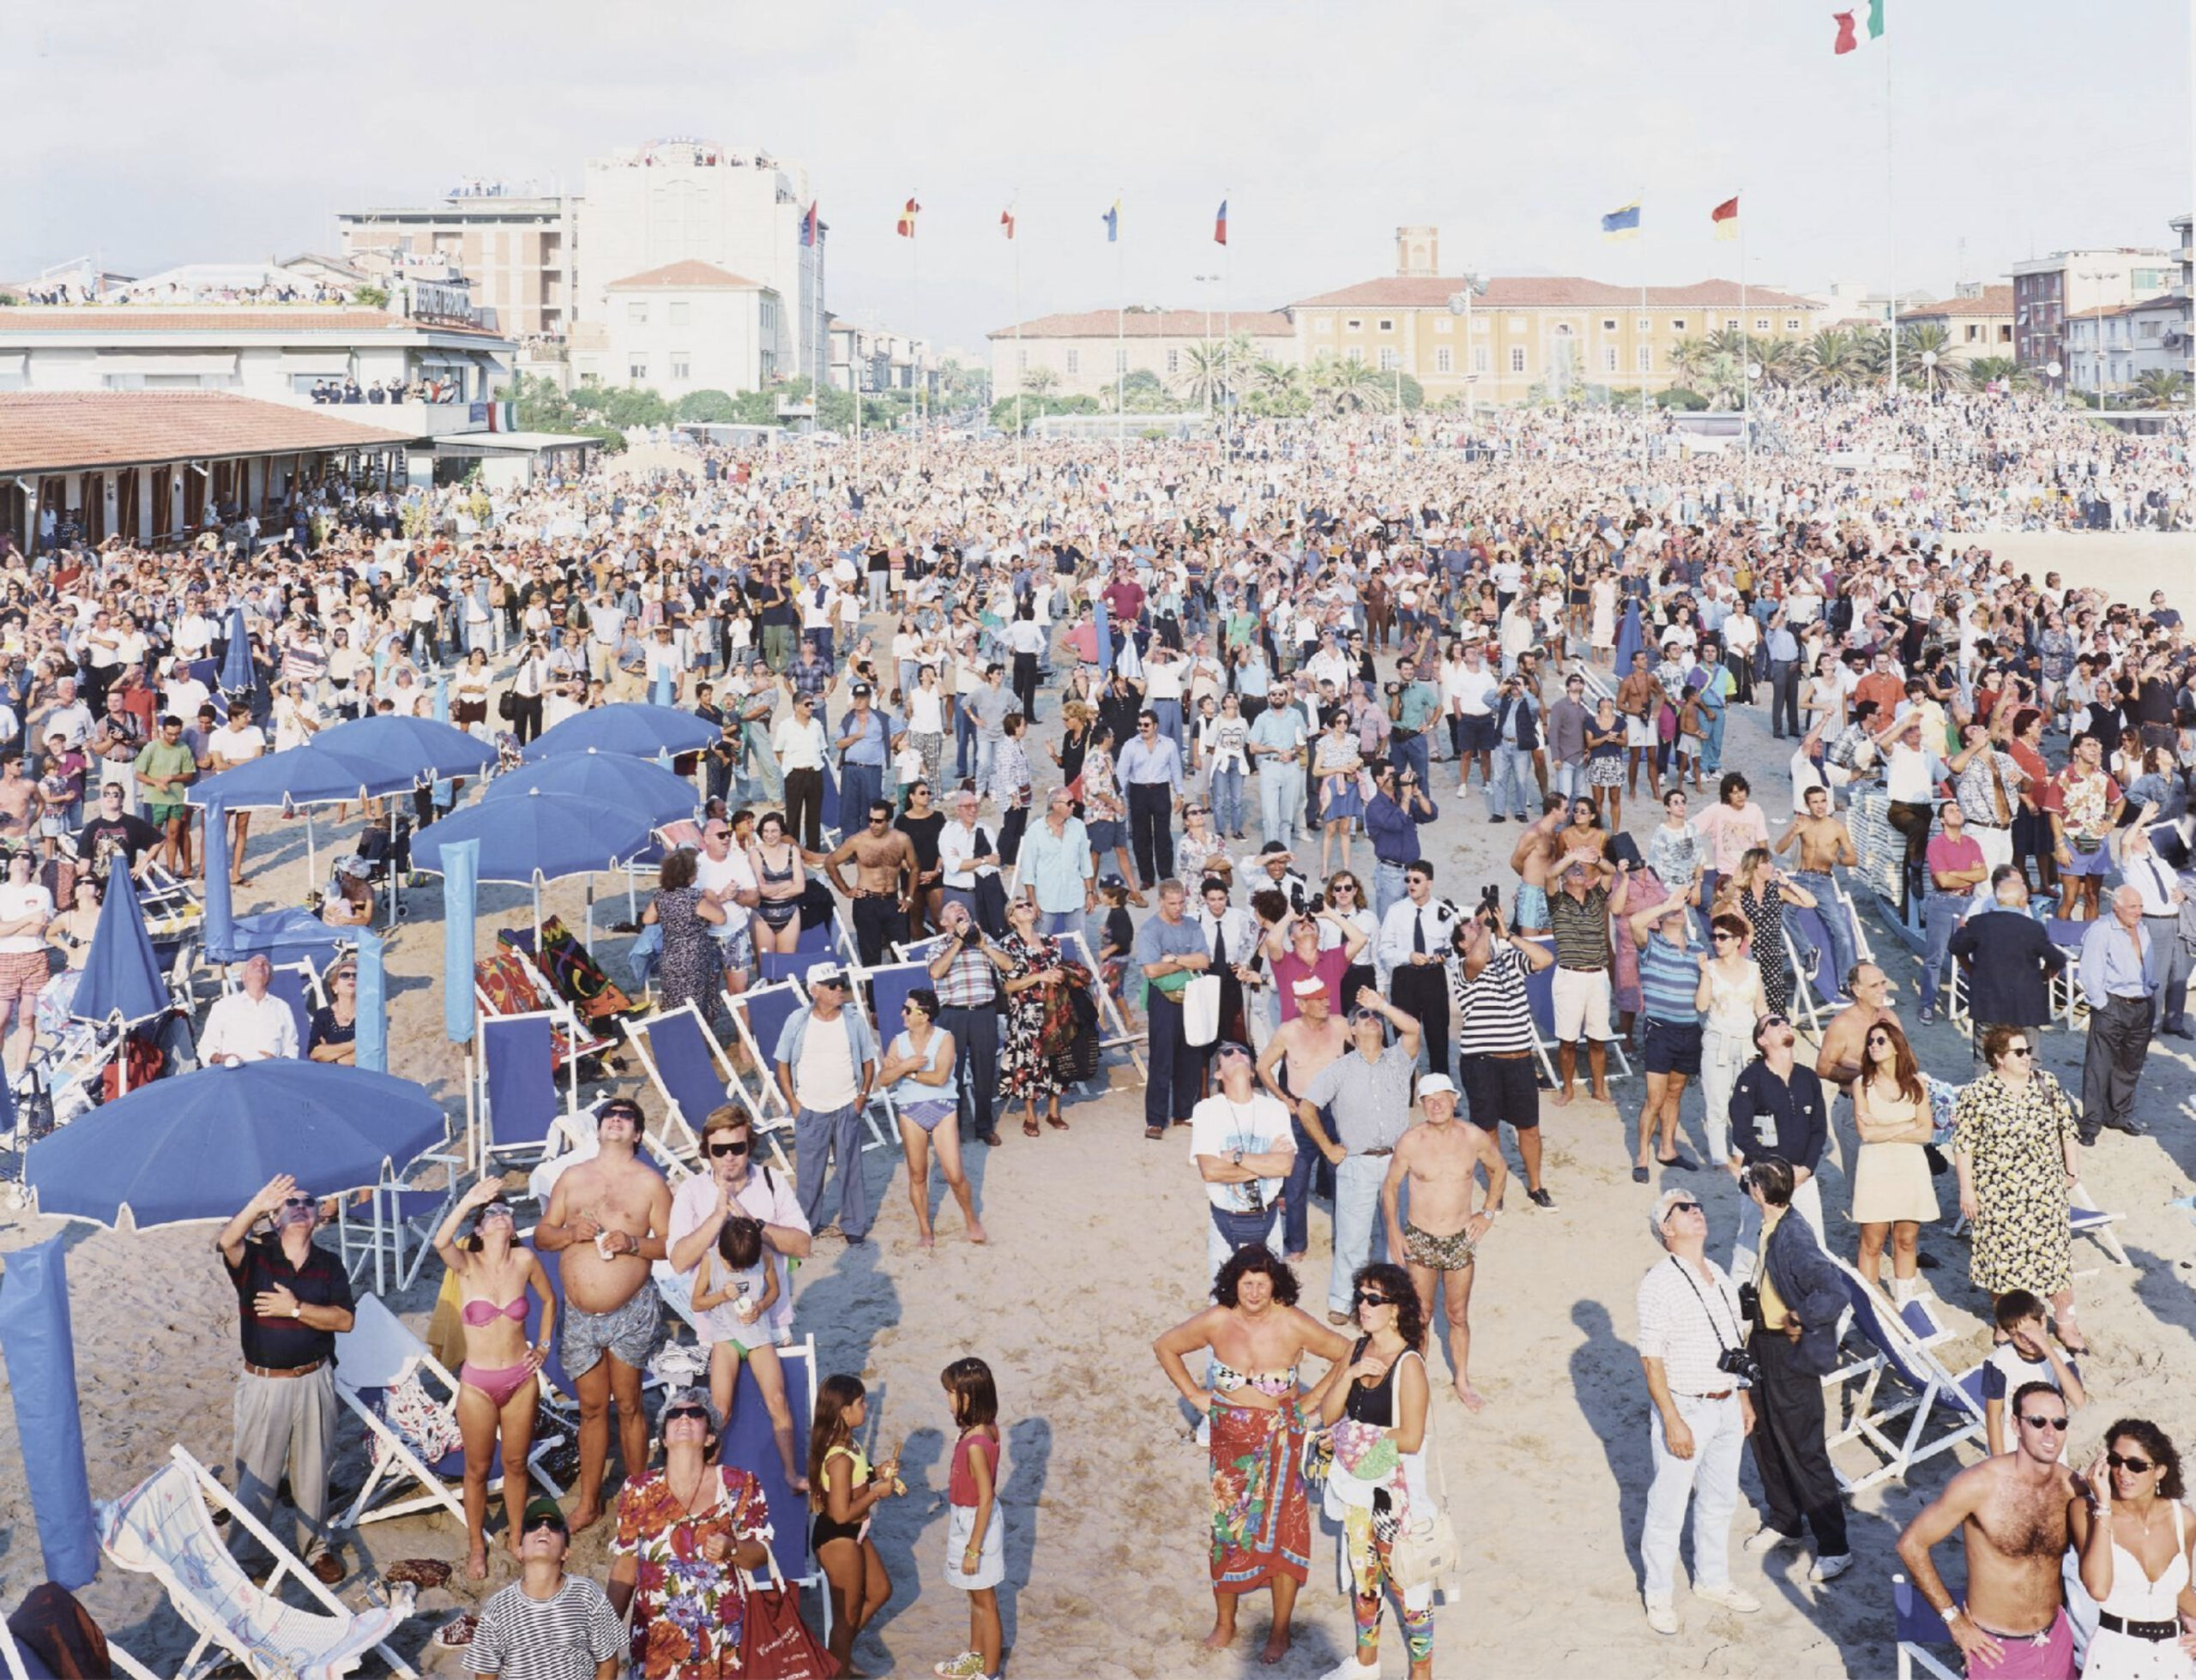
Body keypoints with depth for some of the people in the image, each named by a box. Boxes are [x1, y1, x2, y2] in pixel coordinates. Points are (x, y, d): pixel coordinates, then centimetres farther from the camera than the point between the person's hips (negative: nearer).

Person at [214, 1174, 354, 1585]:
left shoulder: (329, 1265, 1)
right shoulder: (255, 1258, -6)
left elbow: (344, 1320, -8)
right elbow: (225, 1242, -30)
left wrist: (295, 1308, -19)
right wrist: (258, 1204, -45)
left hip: (313, 1381, 2)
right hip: (263, 1383, -2)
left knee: (313, 1469, 14)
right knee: (256, 1473, 5)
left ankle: (317, 1546, 30)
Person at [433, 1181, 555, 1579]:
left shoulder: (524, 1260, -6)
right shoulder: (467, 1265, -13)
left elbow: (549, 1299, 12)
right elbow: (441, 1243, -36)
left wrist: (544, 1345, 7)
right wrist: (468, 1202, -45)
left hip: (521, 1379, 2)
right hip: (478, 1383, -2)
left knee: (516, 1462, 15)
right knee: (478, 1468, 12)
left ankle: (516, 1536, 34)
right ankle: (476, 1546, 30)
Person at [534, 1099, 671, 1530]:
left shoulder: (649, 1182, 0)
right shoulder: (572, 1177, 10)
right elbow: (541, 1235, 10)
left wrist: (633, 1244, -19)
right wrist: (572, 1233, -10)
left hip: (629, 1314, -3)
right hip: (579, 1316, 3)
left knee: (628, 1406, 4)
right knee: (592, 1408, 12)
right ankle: (588, 1503, 21)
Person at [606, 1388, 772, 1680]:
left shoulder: (739, 1485, 0)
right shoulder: (639, 1490, 3)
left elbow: (762, 1554, 1)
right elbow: (624, 1570, 6)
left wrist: (731, 1549, -19)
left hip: (723, 1636, -1)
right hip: (657, 1637, 1)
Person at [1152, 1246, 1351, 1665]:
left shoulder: (1294, 1325, -14)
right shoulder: (1215, 1322, -9)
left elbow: (1348, 1355, -4)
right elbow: (1165, 1347, 6)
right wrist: (1194, 1395, 2)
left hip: (1280, 1440, -2)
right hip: (1229, 1438, 2)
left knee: (1282, 1531, 4)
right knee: (1227, 1529, 10)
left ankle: (1280, 1631, 19)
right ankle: (1224, 1623, 28)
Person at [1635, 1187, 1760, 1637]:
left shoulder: (1718, 1275, 7)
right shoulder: (1658, 1283, -17)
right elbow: (1651, 1358, -18)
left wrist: (1743, 1397, 17)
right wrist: (1672, 1421, -20)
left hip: (1727, 1407, 7)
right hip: (1685, 1410, -7)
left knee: (1720, 1502, 20)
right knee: (1668, 1509, 4)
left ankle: (1712, 1581, 38)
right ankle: (1657, 1594, 20)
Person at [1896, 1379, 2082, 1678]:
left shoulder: (2072, 1488, -8)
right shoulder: (1979, 1484, -21)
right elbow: (1911, 1543, -14)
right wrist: (1954, 1620, -11)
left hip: (2056, 1639, 4)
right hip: (1996, 1648, -4)